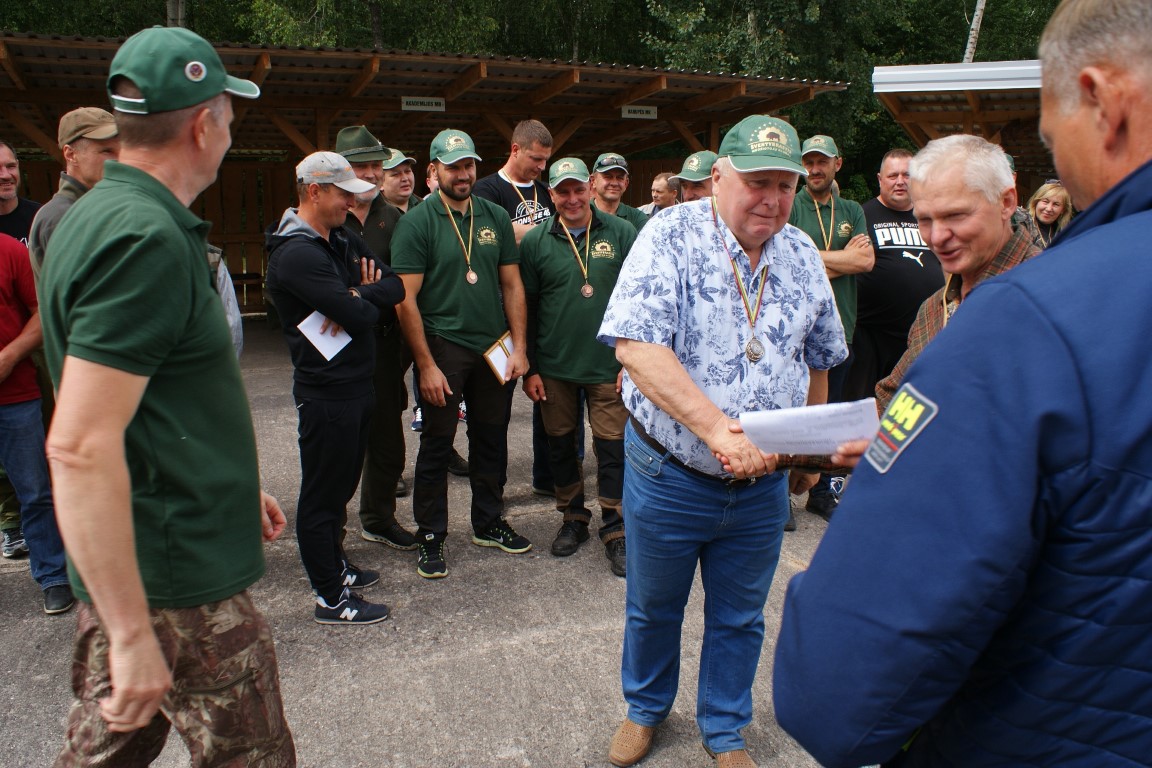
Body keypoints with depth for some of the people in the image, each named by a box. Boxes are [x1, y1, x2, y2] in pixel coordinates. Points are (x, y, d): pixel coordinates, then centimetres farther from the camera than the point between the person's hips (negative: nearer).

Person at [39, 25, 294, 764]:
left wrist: (235, 483, 25)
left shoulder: (102, 213, 11)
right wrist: (132, 633, -24)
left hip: (129, 572, 9)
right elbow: (80, 448, -28)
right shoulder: (147, 239, -22)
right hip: (179, 586, -9)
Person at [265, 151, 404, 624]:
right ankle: (331, 599, 13)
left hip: (357, 385, 9)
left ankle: (335, 567, 37)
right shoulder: (296, 255, -18)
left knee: (341, 486, 21)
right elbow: (360, 317, -25)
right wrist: (368, 301, -2)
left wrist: (358, 294, -14)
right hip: (326, 393, -9)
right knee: (322, 494, 2)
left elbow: (396, 287, 5)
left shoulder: (342, 242, 12)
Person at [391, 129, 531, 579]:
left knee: (491, 438, 14)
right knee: (437, 445, 3)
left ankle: (488, 523, 31)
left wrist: (519, 347, 1)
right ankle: (430, 538, 17)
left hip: (493, 346, 5)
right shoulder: (417, 222, -6)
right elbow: (406, 299, -10)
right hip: (443, 347, -4)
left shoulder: (496, 217, 7)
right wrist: (426, 365, -14)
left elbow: (512, 285, 9)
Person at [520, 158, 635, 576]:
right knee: (560, 444, 12)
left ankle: (615, 530, 17)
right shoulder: (535, 241, 1)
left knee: (612, 447, 2)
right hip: (554, 367, 2)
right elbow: (526, 307, 4)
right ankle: (573, 518, 31)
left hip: (608, 365, -1)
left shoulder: (621, 233, -1)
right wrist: (529, 368, 2)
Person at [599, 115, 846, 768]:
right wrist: (717, 428, -35)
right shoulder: (672, 237, -14)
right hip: (669, 474, -3)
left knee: (740, 619, 19)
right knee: (653, 608, 18)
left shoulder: (803, 255, 2)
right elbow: (636, 344, -27)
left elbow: (819, 359, 14)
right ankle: (646, 709, 45)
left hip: (762, 486, 4)